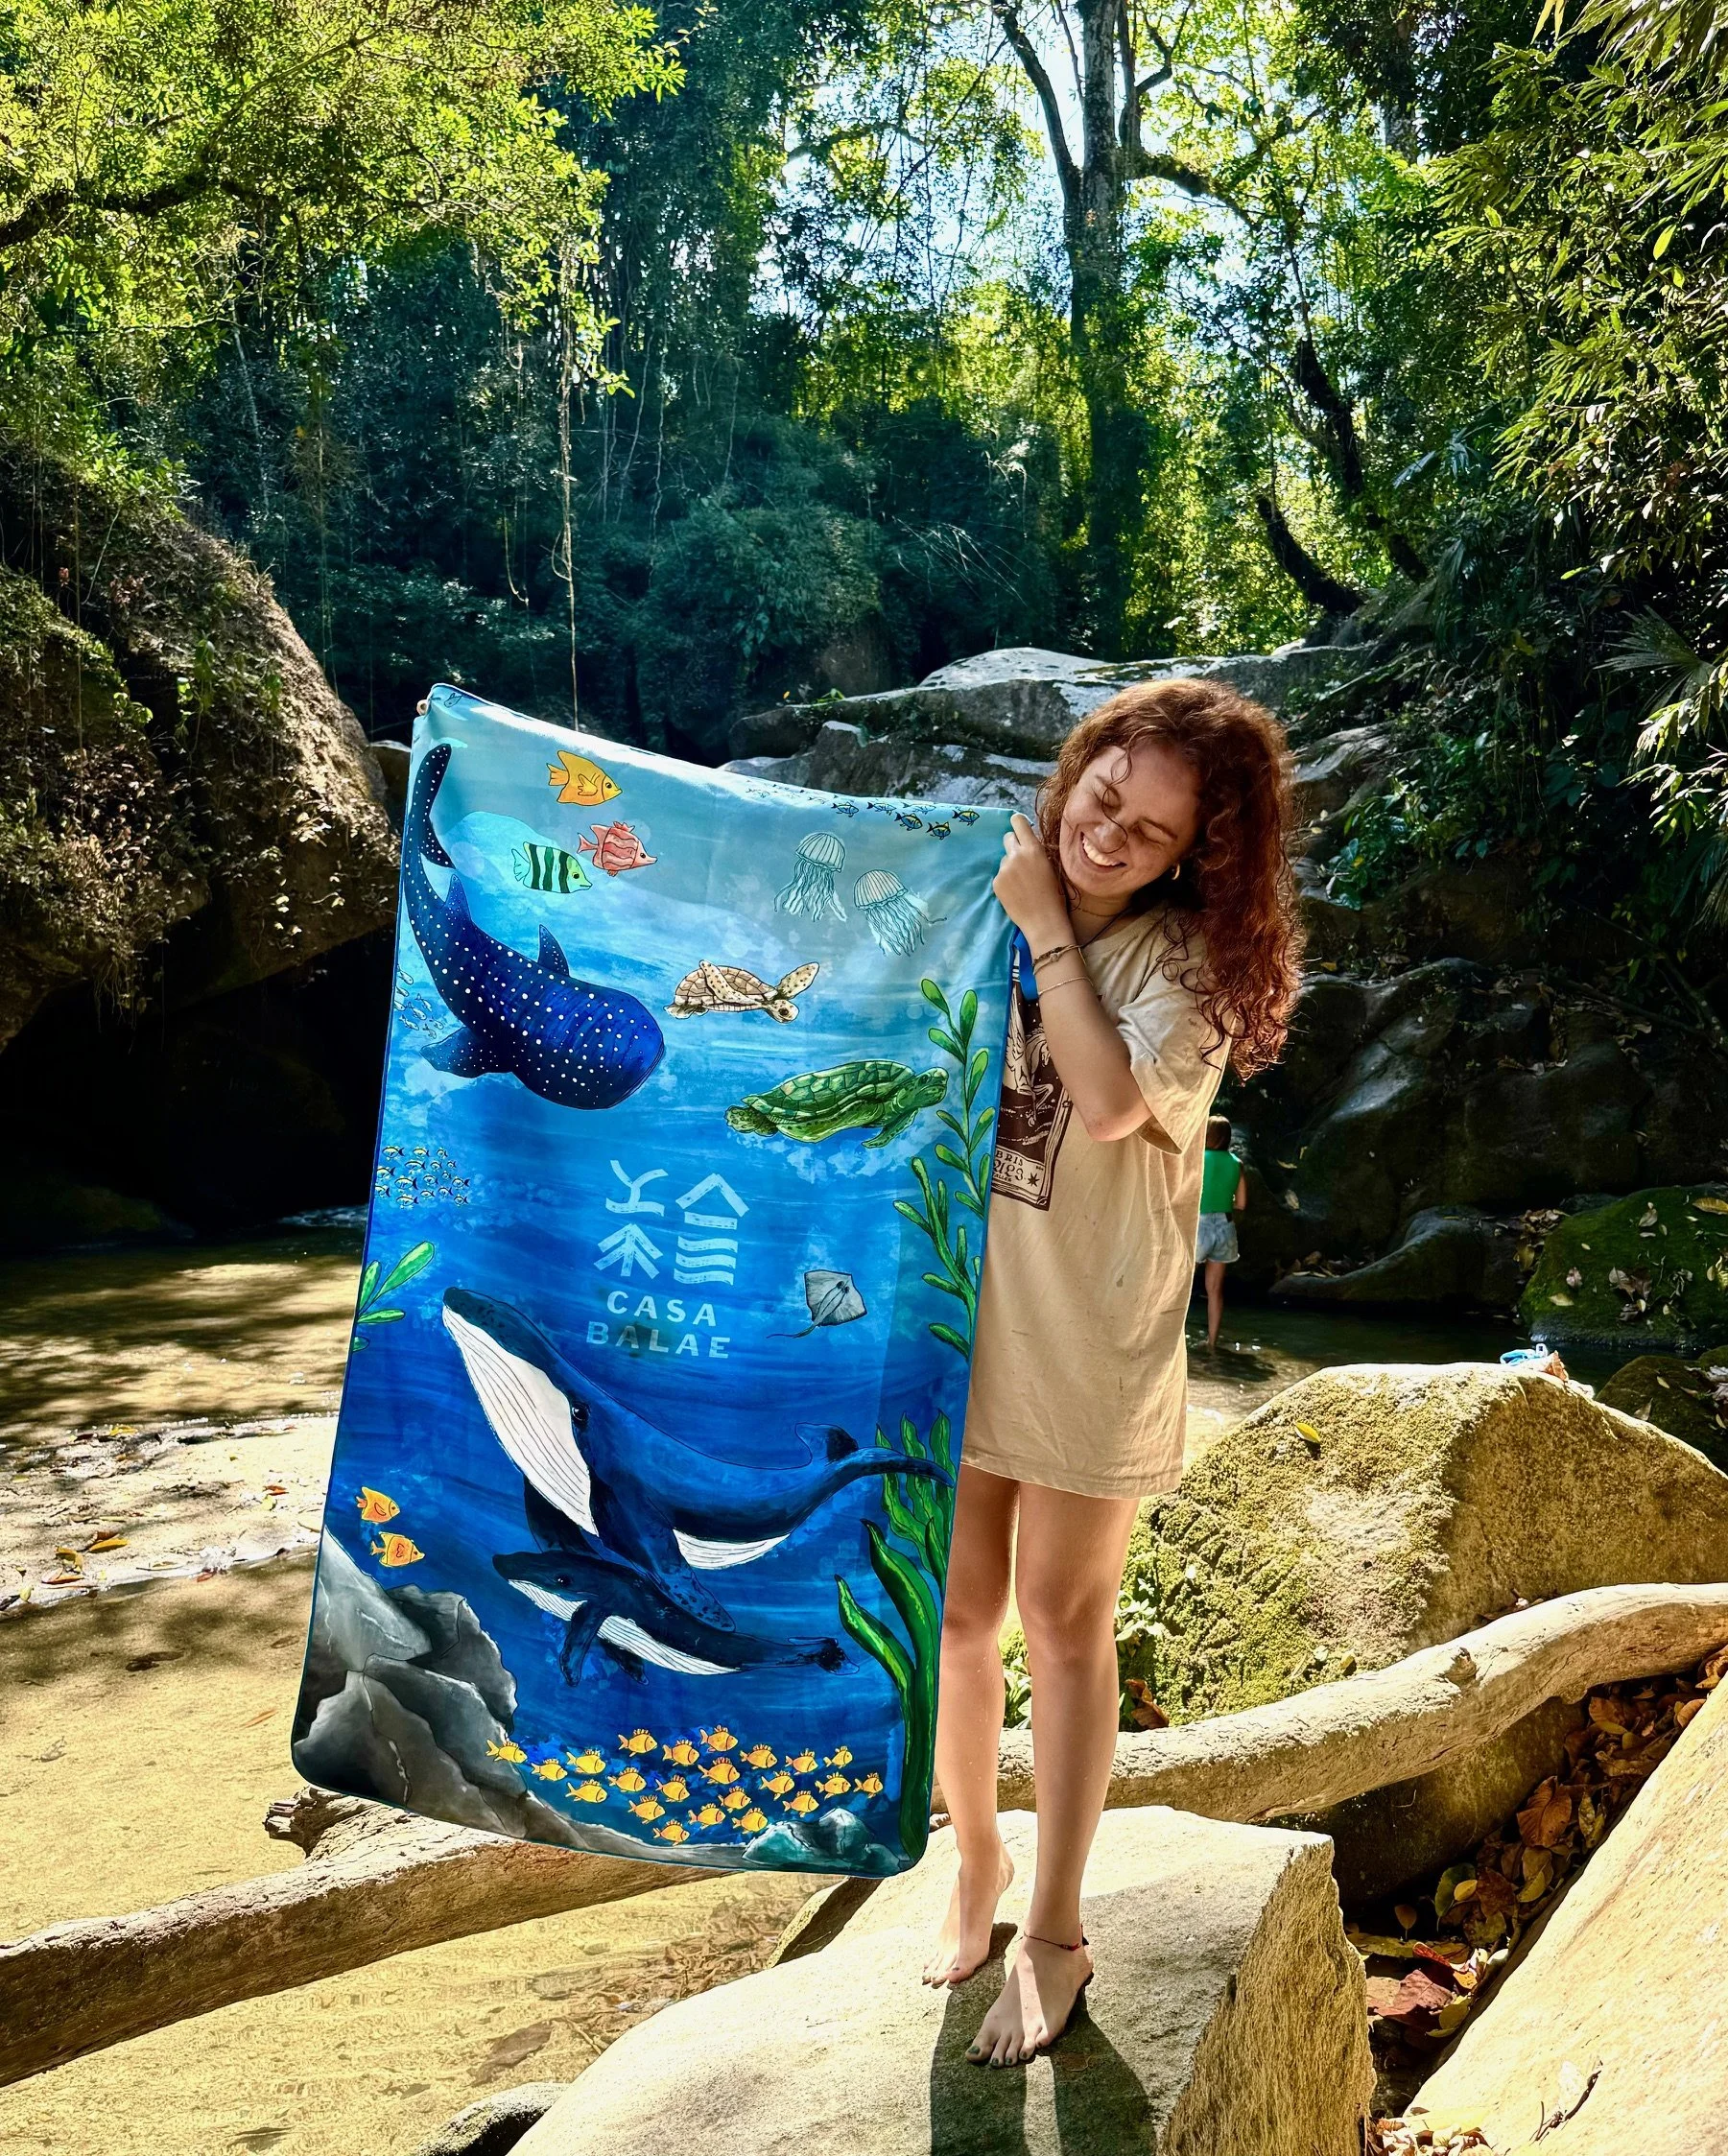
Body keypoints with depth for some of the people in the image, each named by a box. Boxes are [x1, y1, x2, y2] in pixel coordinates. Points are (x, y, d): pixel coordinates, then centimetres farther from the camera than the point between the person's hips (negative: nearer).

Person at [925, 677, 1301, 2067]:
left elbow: (1111, 1102, -28)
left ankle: (1054, 1935, 29)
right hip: (952, 1318, 3)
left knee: (1065, 1624, 11)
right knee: (957, 1612, 14)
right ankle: (976, 1864, 39)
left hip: (1086, 1340, -3)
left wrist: (1046, 930, -19)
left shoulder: (1193, 958, -10)